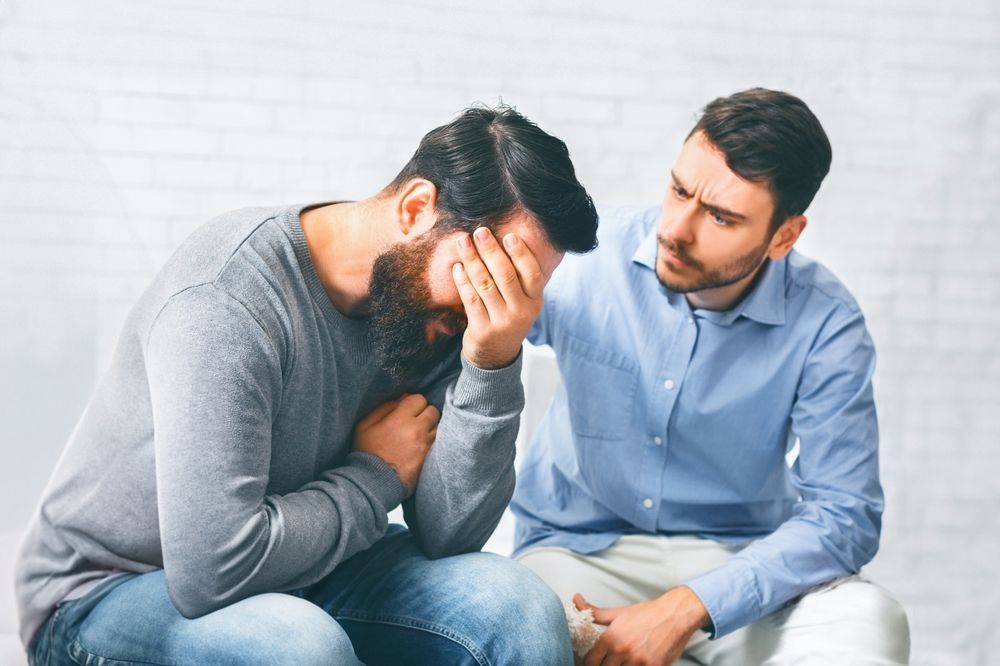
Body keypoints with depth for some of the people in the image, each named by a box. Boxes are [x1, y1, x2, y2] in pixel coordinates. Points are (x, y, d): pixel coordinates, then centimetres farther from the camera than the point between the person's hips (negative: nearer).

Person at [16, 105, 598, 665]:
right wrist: (378, 477, -18)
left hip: (298, 576, 6)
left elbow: (450, 536, -10)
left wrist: (494, 368, -24)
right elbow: (212, 570, -33)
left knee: (517, 604, -18)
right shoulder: (224, 299, -28)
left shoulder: (440, 310, -7)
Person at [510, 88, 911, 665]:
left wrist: (687, 608, -26)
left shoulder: (824, 324, -11)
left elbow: (844, 514, -14)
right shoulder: (586, 259, -11)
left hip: (739, 566, 0)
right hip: (579, 550, 0)